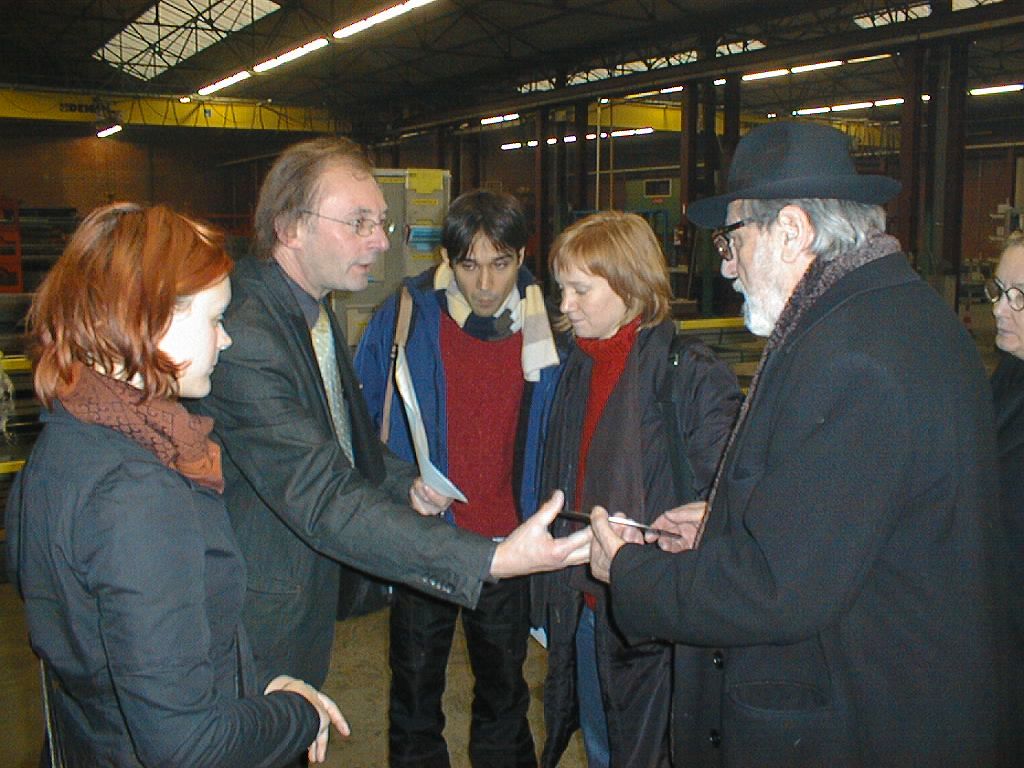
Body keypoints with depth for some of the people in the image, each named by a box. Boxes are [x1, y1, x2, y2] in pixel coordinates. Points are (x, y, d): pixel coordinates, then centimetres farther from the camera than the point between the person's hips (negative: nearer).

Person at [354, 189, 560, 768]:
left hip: (508, 545, 1)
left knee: (504, 693, 20)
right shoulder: (406, 317, -10)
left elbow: (553, 442, 4)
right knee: (416, 694, 16)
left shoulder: (545, 329, -5)